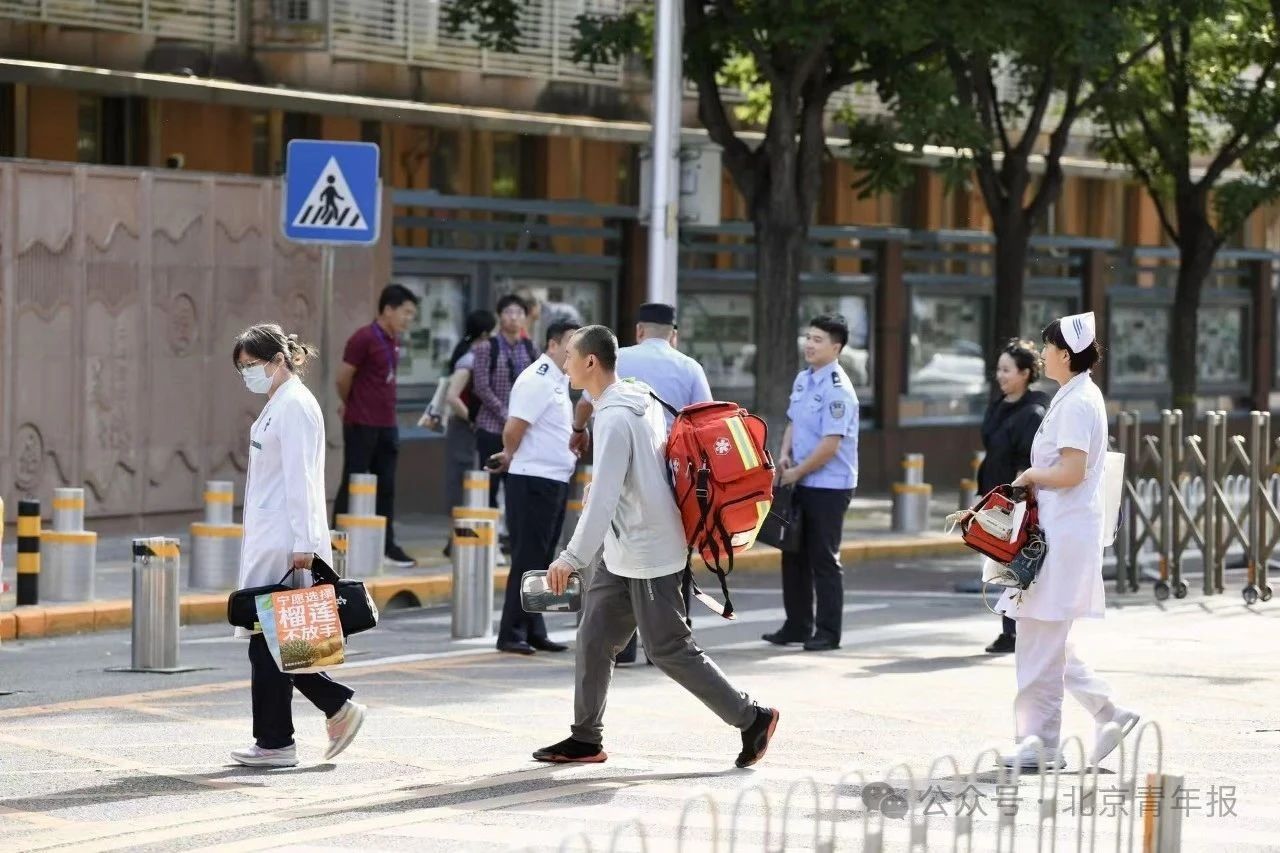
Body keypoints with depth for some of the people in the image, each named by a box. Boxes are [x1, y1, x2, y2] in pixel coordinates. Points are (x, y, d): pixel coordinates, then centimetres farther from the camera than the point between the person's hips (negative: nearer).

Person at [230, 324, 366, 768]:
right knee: (268, 640, 9)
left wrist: (302, 543, -22)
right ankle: (338, 707, 13)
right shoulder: (277, 405, 18)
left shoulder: (294, 406, -13)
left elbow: (299, 478, -18)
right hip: (269, 541, 10)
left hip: (284, 543, -10)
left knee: (269, 640, -5)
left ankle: (275, 742, 1)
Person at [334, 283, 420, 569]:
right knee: (353, 485, -2)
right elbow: (343, 378, -9)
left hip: (386, 426, 8)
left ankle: (387, 545, 14)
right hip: (362, 426, -8)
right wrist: (350, 406, 7)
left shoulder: (391, 342, 12)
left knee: (386, 487, 9)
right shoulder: (364, 339, -13)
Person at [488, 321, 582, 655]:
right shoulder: (536, 381, -14)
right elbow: (513, 430, -19)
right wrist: (511, 456, -1)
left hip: (556, 480, 9)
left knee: (541, 561, 12)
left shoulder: (560, 382, 15)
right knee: (528, 560, -6)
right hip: (534, 480, -9)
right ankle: (512, 634, -2)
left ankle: (534, 632, 18)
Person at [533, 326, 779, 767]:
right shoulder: (640, 401, 9)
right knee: (593, 639, 11)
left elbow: (603, 496, -28)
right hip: (623, 556, 10)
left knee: (670, 649, -2)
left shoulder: (615, 420, -21)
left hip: (648, 557, -10)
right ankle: (585, 738, 16)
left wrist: (572, 558, -32)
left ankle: (752, 719, 5)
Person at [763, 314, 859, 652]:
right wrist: (785, 455, 2)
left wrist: (798, 472, -13)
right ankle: (797, 625, 23)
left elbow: (830, 444, -22)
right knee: (794, 554, 13)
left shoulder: (837, 390, -18)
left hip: (829, 486, -8)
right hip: (800, 483, 8)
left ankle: (827, 632, 6)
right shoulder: (803, 380, 9)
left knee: (823, 558, -2)